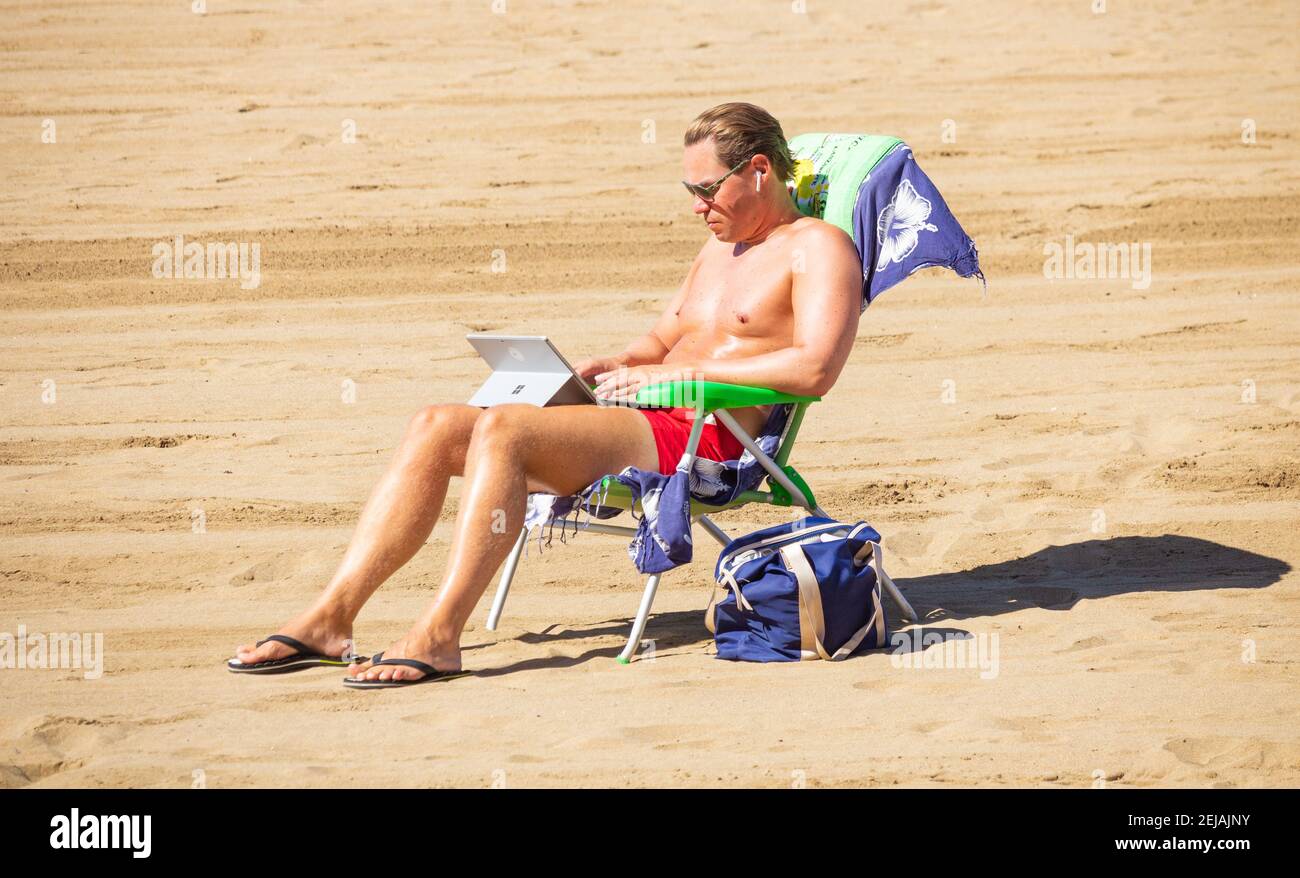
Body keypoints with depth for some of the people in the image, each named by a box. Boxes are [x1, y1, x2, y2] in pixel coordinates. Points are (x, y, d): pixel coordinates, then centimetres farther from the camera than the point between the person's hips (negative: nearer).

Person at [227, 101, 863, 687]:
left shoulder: (818, 247, -2)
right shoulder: (723, 241, 27)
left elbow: (815, 369, -18)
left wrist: (680, 372, -14)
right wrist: (614, 365, 8)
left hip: (703, 440, -9)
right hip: (644, 423, 9)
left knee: (501, 428, -30)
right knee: (436, 426, -8)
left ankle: (439, 635, -34)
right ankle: (331, 616, -16)